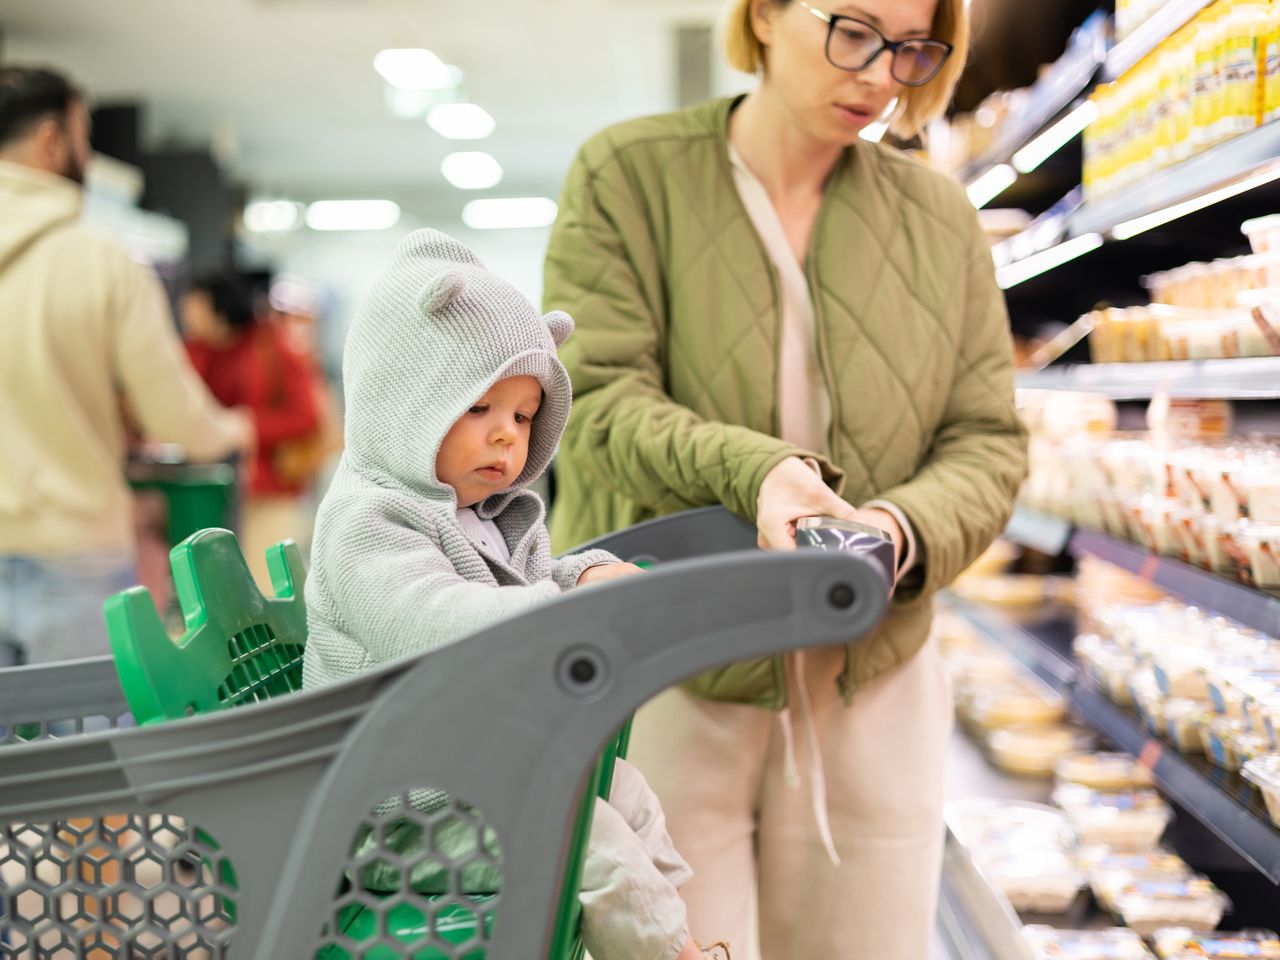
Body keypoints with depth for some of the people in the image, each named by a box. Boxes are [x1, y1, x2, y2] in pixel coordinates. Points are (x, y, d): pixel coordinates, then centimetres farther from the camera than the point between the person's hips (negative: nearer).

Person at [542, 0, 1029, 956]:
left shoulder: (940, 216, 5)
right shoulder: (627, 173, -3)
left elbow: (989, 440, 4)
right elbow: (599, 401, -11)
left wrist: (907, 527, -18)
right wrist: (751, 469, -30)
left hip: (872, 688, 3)